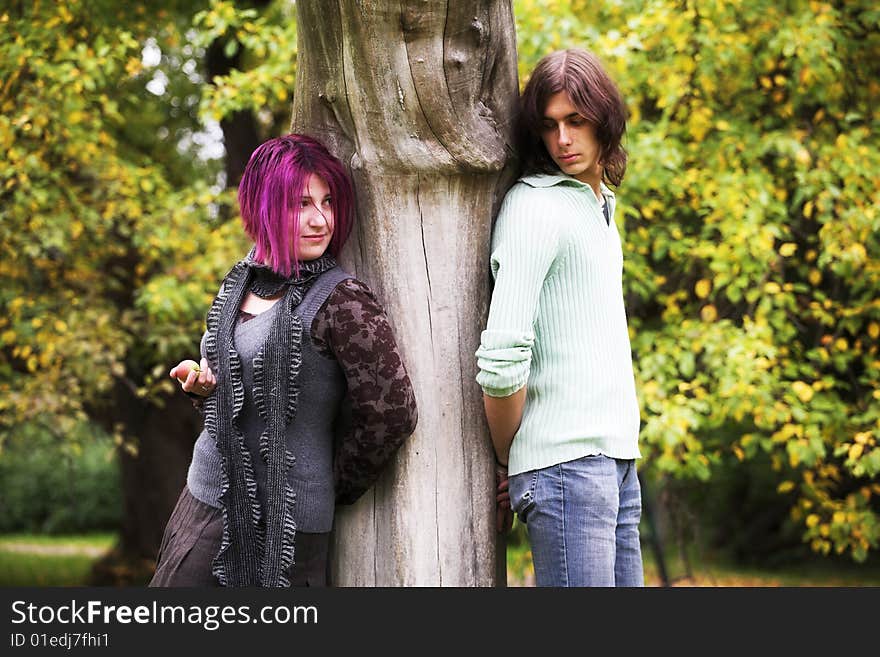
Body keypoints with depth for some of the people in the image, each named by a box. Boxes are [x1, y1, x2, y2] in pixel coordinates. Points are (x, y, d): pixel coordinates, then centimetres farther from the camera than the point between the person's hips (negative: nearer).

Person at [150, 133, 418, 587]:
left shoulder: (341, 300, -15)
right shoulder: (240, 282, 8)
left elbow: (392, 413, -15)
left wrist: (335, 486, -1)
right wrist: (200, 382, -1)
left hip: (285, 528, -7)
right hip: (206, 501, 7)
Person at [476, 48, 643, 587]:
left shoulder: (602, 205, 18)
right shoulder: (533, 206, -10)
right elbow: (501, 359, -17)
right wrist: (508, 463, -6)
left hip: (617, 460, 8)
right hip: (565, 462, -8)